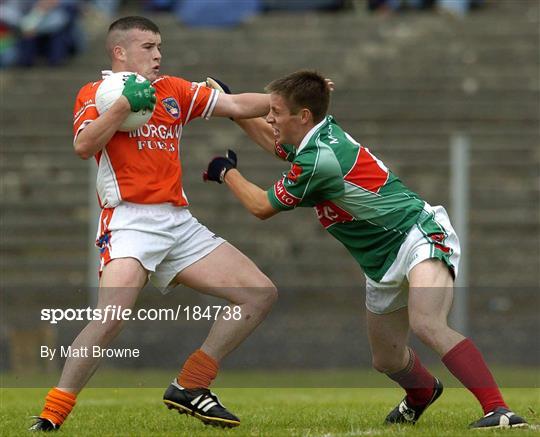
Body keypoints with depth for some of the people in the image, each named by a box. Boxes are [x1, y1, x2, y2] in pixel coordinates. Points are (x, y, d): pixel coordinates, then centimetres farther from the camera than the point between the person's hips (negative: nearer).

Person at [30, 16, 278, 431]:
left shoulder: (175, 91, 18)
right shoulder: (95, 93, 4)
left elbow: (237, 106, 16)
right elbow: (84, 145, -13)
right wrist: (125, 103, -18)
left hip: (180, 224, 7)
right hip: (130, 222, -7)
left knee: (261, 294, 2)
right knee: (112, 317, -28)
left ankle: (190, 387, 7)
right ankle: (51, 416, -19)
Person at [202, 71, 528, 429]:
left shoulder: (320, 159, -24)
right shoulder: (321, 134, 3)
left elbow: (261, 206, -9)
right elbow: (273, 141, 31)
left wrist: (227, 172, 8)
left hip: (420, 237, -10)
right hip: (384, 264, 10)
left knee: (426, 324, -35)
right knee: (387, 359, 19)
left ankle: (499, 410, -42)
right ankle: (422, 393, 52)